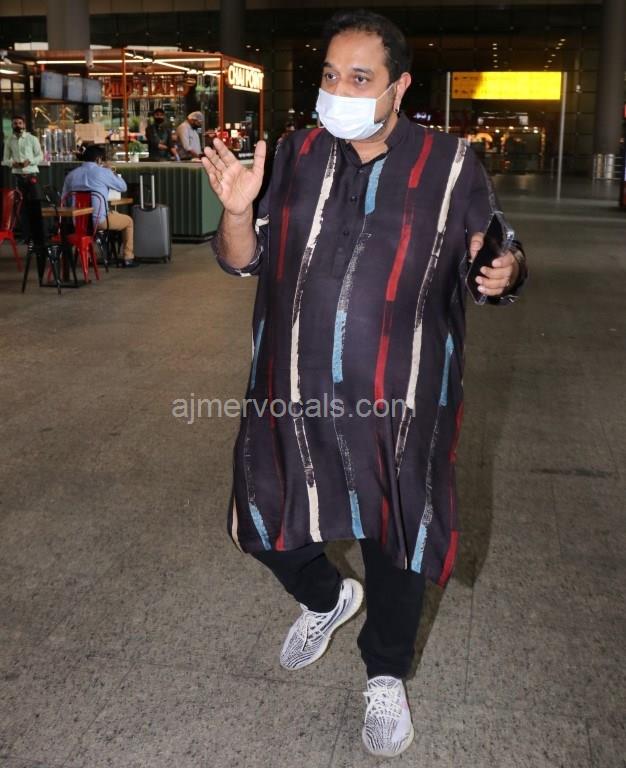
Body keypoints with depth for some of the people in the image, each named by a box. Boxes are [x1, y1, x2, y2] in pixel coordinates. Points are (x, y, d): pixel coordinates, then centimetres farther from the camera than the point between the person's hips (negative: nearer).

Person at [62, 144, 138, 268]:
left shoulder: (71, 174, 6)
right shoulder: (103, 172, -7)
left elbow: (64, 197, 13)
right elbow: (123, 187, 4)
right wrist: (112, 172, 18)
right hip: (99, 220, -6)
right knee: (128, 221, 21)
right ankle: (128, 258, 23)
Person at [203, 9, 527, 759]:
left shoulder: (451, 165, -5)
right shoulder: (296, 156, 2)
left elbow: (489, 264, 3)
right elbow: (244, 259, 7)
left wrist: (507, 274, -21)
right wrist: (237, 209, -14)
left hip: (399, 401, -2)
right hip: (291, 391, 3)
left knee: (395, 541, 12)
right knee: (268, 524, 15)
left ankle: (386, 677, 39)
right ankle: (326, 599, 50)